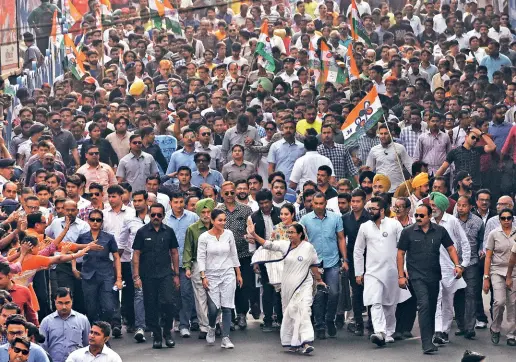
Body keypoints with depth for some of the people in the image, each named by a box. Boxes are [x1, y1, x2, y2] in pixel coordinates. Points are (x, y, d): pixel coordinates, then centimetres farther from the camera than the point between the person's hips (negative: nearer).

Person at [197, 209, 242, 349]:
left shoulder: (229, 234, 2)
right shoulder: (204, 237, -5)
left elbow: (233, 255, 10)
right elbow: (201, 257, -3)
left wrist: (238, 274, 12)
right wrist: (203, 277, -10)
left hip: (228, 274, 2)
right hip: (211, 275, -2)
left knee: (227, 307, -3)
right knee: (213, 308, -7)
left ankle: (225, 338, 2)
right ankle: (211, 328, 25)